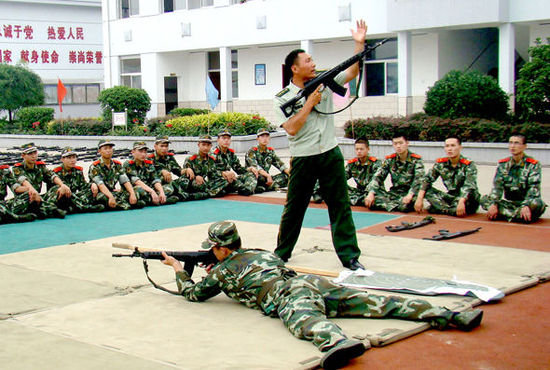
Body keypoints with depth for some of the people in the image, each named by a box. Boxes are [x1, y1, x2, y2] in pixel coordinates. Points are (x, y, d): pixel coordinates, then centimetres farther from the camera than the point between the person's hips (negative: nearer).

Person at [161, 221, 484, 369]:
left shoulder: (223, 270, 19)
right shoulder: (258, 252, 38)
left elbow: (193, 293, 30)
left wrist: (179, 269, 49)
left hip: (286, 296, -7)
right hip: (313, 281, 7)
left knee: (305, 320, -39)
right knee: (375, 303, -2)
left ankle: (337, 343, -77)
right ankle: (452, 316, -12)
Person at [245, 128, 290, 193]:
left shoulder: (270, 151, 12)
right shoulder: (252, 151, -7)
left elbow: (280, 164, 2)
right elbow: (255, 166, -24)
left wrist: (289, 171, -19)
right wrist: (267, 175, -40)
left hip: (266, 179, 7)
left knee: (286, 176, -15)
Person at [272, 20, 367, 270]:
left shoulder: (324, 83, 7)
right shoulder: (282, 98, -4)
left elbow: (352, 73, 7)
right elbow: (291, 128, -15)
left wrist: (359, 44, -3)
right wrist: (310, 102, -13)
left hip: (330, 155, 3)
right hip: (303, 159, -2)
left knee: (340, 205, 3)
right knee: (293, 208, 8)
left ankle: (349, 255, 8)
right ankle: (281, 254, 23)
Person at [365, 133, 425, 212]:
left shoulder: (416, 160, -5)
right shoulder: (390, 160, 6)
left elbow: (418, 179, -18)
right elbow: (378, 177, 0)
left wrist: (410, 195, -35)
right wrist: (371, 193, -17)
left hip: (409, 193, -4)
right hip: (394, 193, 4)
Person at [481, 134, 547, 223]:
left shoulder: (533, 165, -4)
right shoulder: (503, 164, 7)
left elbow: (534, 188, -15)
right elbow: (497, 186, -3)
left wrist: (526, 206, -33)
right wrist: (494, 204, -21)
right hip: (508, 203, 3)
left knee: (538, 203, -35)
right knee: (484, 199, -20)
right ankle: (519, 215, -28)